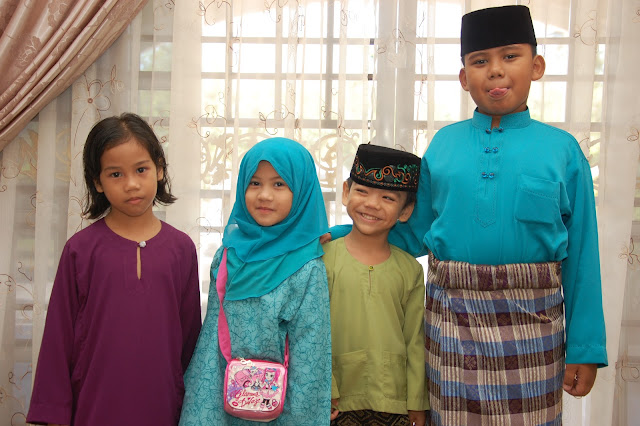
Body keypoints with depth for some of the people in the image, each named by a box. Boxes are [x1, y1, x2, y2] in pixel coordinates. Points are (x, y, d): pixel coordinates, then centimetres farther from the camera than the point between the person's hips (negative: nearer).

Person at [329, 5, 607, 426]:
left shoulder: (562, 149, -1)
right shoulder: (443, 144, 4)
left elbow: (581, 259, 0)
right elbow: (413, 234, 10)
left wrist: (585, 348, 0)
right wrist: (341, 236, 2)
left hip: (531, 322, -1)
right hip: (451, 316, 2)